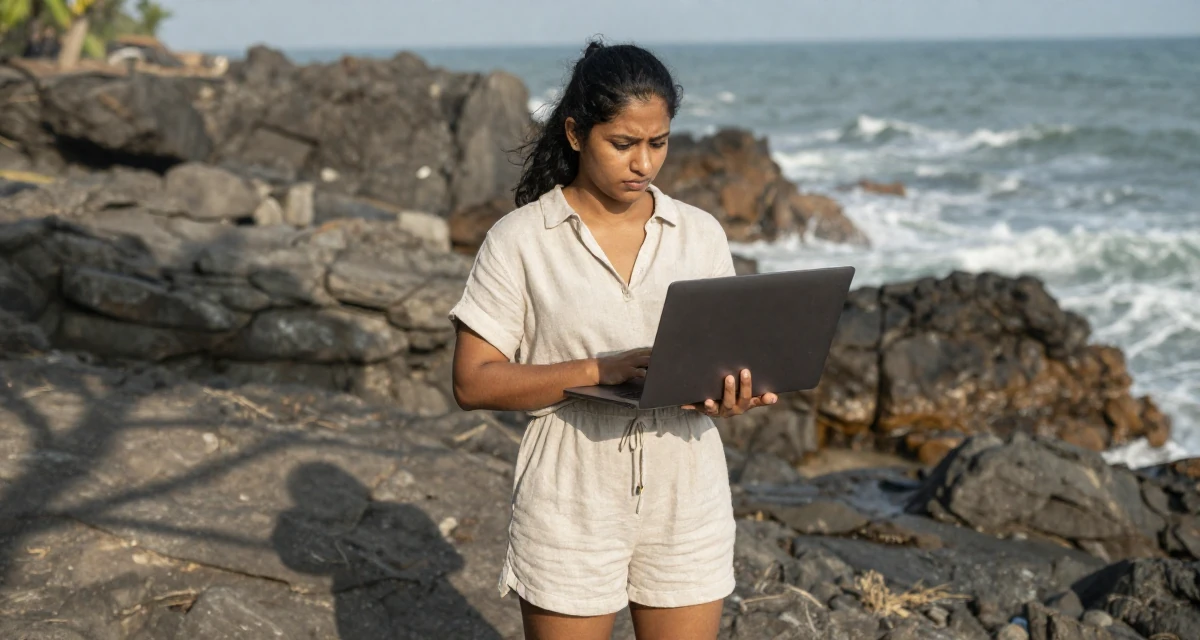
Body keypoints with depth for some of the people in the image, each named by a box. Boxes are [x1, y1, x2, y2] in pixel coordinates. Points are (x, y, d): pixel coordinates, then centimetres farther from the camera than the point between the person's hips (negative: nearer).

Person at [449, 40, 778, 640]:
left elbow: (727, 356, 10)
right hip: (572, 505, -3)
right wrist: (600, 370, -21)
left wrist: (728, 395, -15)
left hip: (687, 500, 3)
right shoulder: (520, 240, -5)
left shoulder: (701, 234, 5)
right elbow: (473, 382, -9)